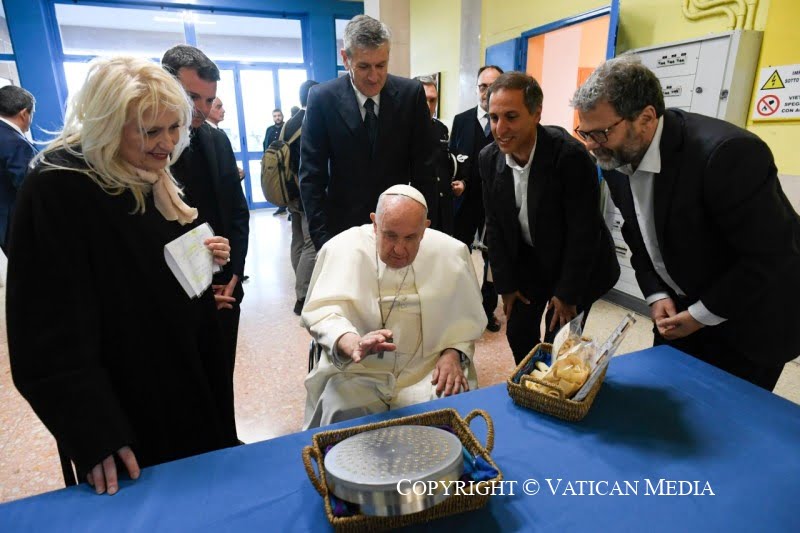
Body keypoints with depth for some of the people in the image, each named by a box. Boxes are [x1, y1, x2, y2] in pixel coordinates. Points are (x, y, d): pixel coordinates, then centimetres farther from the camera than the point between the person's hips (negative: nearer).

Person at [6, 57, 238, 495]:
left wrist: (209, 260, -7)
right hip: (125, 412, -7)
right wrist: (95, 437, -24)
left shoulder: (153, 178, 2)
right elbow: (53, 332, -24)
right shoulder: (57, 191, -22)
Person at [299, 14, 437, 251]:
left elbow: (423, 168, -2)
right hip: (344, 224, -1)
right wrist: (322, 239, -13)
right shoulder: (322, 98, -8)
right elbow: (312, 176, -7)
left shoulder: (411, 94, -6)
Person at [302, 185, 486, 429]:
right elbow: (321, 311, -16)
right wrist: (353, 344, -36)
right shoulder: (342, 249, -9)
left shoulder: (451, 252, -1)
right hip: (356, 372, -1)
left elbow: (468, 317, 10)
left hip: (427, 373, 2)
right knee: (342, 417, -28)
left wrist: (453, 353, -9)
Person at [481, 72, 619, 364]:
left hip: (577, 265, -4)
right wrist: (505, 284, -1)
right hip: (527, 260, 5)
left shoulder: (570, 155, -28)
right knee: (518, 333, 11)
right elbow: (495, 225, -3)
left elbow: (583, 232, -22)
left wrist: (567, 293, -16)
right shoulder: (489, 158, -11)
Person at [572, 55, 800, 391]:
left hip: (750, 321, -6)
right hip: (679, 309, 6)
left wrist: (701, 314, -17)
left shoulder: (727, 153, -31)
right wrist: (656, 296, -6)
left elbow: (773, 256, -25)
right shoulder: (616, 161, -9)